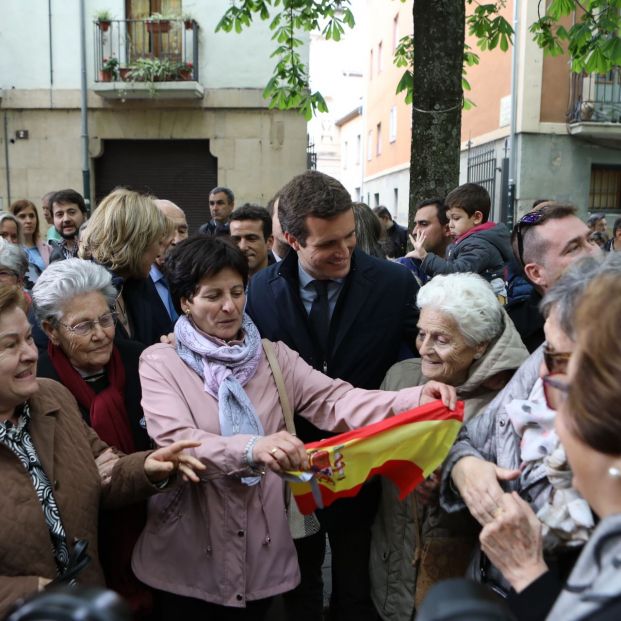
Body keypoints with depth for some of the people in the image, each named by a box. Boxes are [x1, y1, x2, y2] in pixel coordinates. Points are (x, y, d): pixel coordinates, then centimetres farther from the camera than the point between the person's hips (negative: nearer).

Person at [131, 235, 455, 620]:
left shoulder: (273, 356, 0)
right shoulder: (160, 362, -8)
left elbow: (334, 400, -14)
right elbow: (176, 443, -23)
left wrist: (414, 399, -31)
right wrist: (252, 448, -42)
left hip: (262, 552, 3)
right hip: (188, 558, -2)